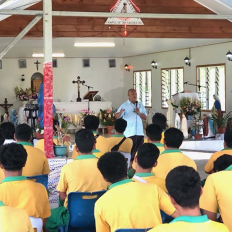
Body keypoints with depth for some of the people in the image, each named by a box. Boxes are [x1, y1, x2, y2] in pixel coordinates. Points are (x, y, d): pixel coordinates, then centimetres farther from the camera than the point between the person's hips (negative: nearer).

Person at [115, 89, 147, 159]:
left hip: (140, 132, 4)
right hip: (129, 132, -4)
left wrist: (139, 113, -11)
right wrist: (120, 113, -36)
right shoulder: (124, 105, -2)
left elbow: (145, 117, 9)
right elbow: (116, 116, -13)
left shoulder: (140, 105, 11)